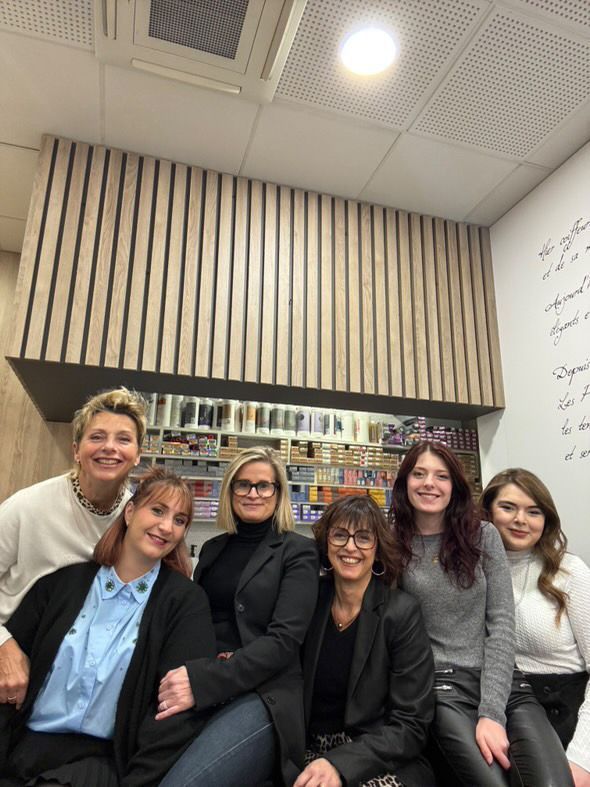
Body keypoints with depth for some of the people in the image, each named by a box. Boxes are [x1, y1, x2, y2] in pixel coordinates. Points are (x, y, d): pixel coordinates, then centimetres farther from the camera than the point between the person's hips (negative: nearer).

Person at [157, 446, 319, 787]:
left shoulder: (298, 551, 0)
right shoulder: (213, 548, 17)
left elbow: (284, 639, -11)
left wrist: (203, 681, -21)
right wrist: (190, 671, -6)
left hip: (263, 695, -4)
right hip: (199, 690, 4)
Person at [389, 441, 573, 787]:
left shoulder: (484, 536, 2)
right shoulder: (392, 546, 0)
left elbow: (502, 623, -3)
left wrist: (492, 711, -12)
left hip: (503, 681, 2)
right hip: (442, 685, -2)